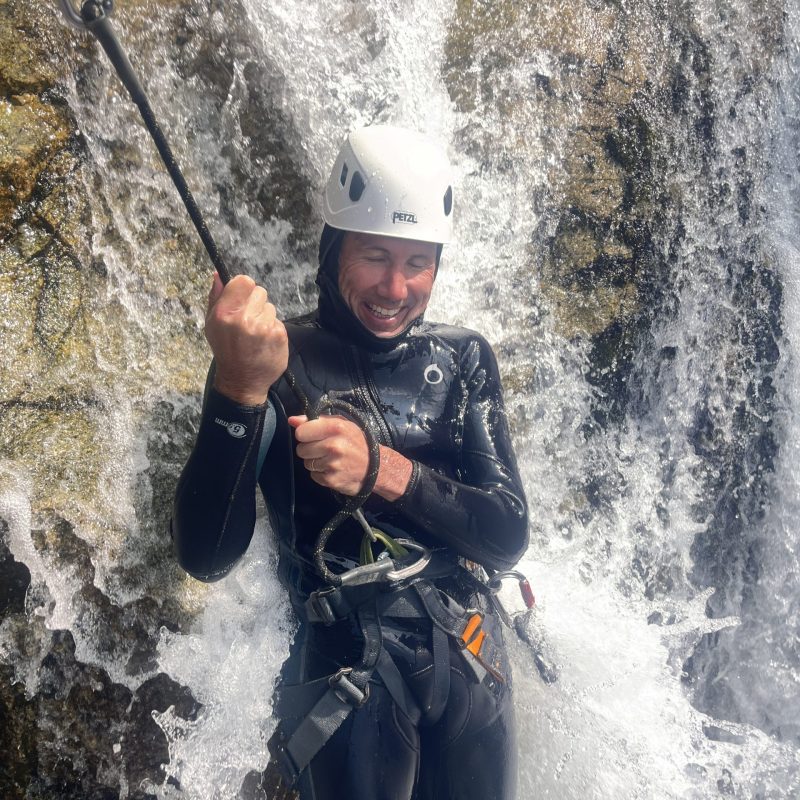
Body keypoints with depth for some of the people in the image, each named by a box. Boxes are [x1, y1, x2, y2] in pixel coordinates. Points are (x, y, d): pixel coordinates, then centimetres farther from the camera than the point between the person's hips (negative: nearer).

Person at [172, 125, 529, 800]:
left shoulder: (462, 359, 0)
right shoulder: (277, 360, -10)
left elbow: (508, 536, -7)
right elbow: (207, 557, -18)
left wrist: (382, 470, -23)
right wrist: (240, 388, -33)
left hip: (471, 662, 4)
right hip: (352, 679, -3)